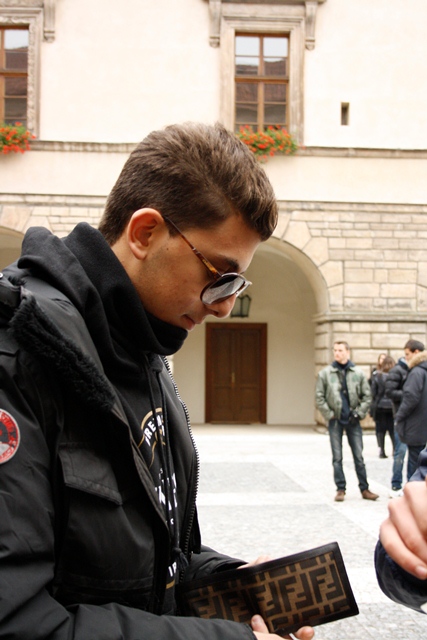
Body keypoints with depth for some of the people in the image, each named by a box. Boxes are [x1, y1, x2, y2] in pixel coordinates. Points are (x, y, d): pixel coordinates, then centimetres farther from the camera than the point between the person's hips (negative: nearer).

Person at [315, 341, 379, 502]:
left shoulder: (358, 373, 1)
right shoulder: (325, 373, -2)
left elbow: (367, 396, 6)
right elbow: (319, 398, -1)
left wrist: (359, 413, -3)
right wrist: (329, 414, -6)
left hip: (353, 421, 1)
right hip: (335, 421, -1)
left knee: (359, 457, 5)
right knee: (337, 458, 4)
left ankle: (364, 489, 13)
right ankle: (340, 489, 12)